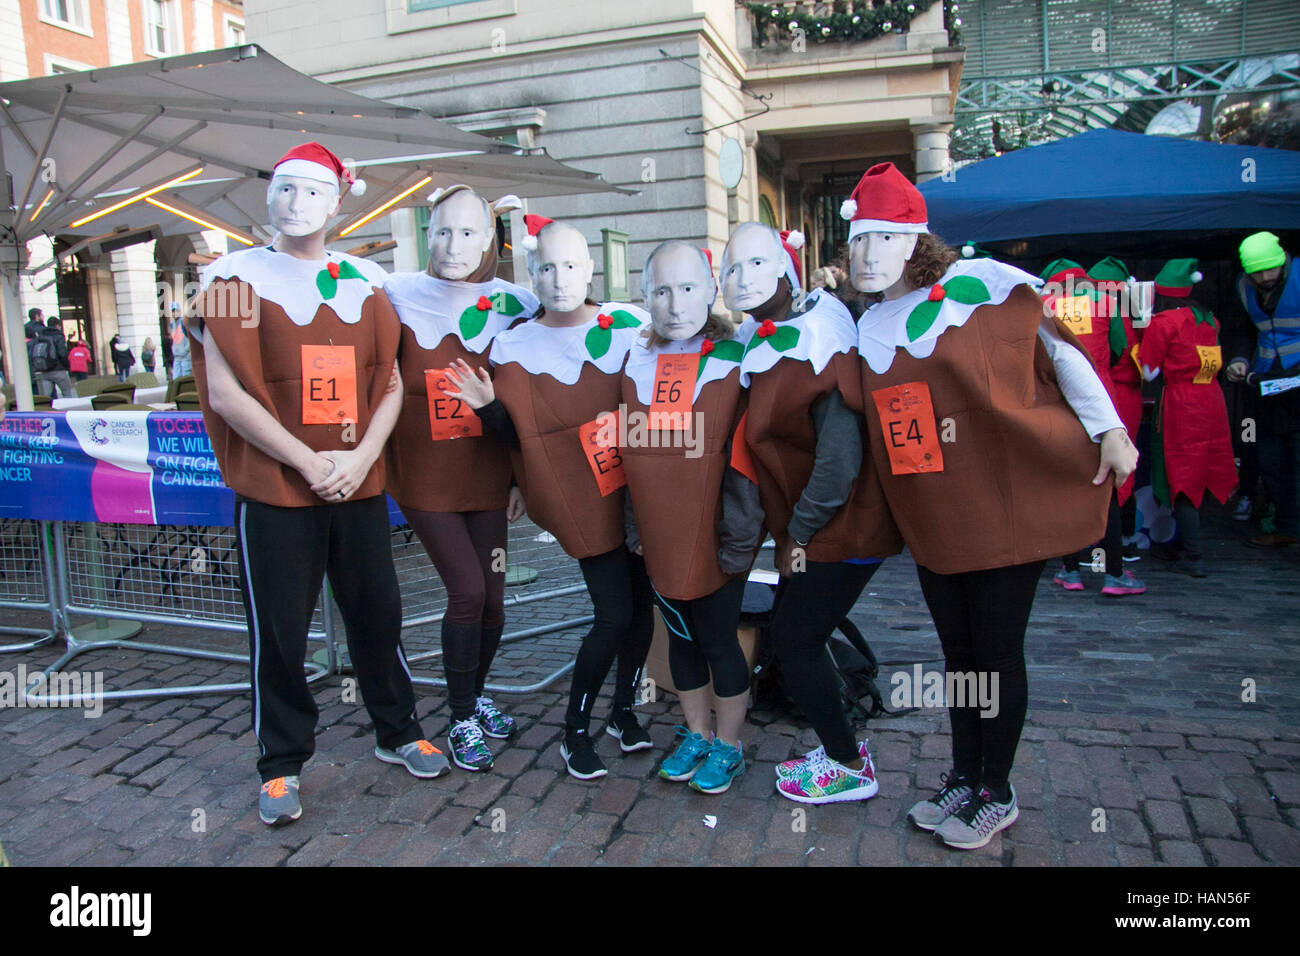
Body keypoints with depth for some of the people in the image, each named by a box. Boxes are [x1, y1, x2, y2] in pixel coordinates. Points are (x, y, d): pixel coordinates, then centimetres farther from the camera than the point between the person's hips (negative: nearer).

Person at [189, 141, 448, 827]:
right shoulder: (237, 276, -1)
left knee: (378, 614, 11)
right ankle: (282, 765, 22)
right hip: (274, 488, -3)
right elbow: (225, 394, -8)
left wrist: (361, 457, -8)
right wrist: (310, 462, -12)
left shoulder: (366, 280, 10)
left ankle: (397, 733, 31)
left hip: (359, 485, 3)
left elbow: (390, 384, 8)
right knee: (278, 630, 4)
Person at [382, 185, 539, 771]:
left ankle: (477, 696, 33)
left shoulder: (512, 306, 1)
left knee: (491, 596, 6)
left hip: (488, 475, 3)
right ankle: (462, 720, 14)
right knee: (467, 591, -8)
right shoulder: (398, 299, -4)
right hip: (424, 478, -2)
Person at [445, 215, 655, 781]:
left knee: (642, 603, 8)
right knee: (614, 616, -7)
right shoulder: (514, 348, -3)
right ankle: (575, 731, 15)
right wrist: (489, 407, -20)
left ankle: (624, 710, 32)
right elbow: (516, 439, -4)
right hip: (583, 502, -3)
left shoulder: (631, 324, 3)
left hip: (639, 489, 4)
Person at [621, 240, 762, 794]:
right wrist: (633, 526, 8)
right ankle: (696, 734, 35)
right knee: (681, 638, 16)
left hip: (714, 537, -4)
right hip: (659, 535, 4)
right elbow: (627, 453, 9)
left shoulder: (734, 362, -8)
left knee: (719, 641, 7)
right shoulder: (635, 364, 5)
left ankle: (729, 746, 27)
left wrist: (739, 533, -12)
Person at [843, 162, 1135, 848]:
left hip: (1007, 507, -5)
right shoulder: (869, 329, 9)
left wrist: (1108, 429, -6)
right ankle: (963, 777, 34)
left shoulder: (980, 283, -8)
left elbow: (1060, 347, -4)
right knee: (958, 652, 16)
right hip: (932, 521, 5)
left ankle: (997, 792, 25)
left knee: (996, 652, 5)